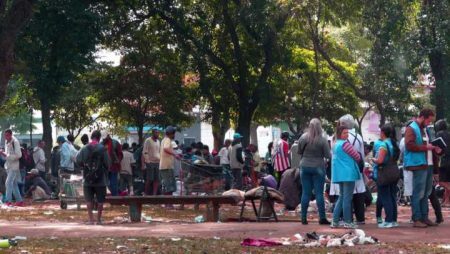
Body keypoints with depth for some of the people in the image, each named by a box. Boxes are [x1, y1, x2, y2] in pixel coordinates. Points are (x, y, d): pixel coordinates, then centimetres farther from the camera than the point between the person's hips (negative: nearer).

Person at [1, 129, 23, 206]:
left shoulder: (15, 142, -15)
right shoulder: (7, 142, 10)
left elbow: (18, 155, -19)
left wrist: (7, 155, -23)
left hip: (14, 166, -9)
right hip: (8, 165, 9)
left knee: (8, 182, -17)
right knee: (14, 184, 12)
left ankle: (8, 201, -18)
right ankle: (19, 201, 19)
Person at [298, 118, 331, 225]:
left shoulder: (303, 138, -5)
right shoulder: (322, 140, -12)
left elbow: (299, 152, 7)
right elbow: (328, 155, -8)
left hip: (305, 167, 2)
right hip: (318, 167, -2)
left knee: (305, 193, 6)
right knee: (319, 193, 2)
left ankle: (303, 217, 7)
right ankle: (322, 218, 2)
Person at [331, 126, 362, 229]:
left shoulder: (336, 144, 15)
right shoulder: (345, 144, -12)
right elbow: (357, 157, -8)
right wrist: (359, 157, 14)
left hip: (339, 174, 9)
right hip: (348, 174, -9)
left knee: (341, 197, 14)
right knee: (347, 198, -4)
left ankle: (335, 221, 11)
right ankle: (347, 222, -1)